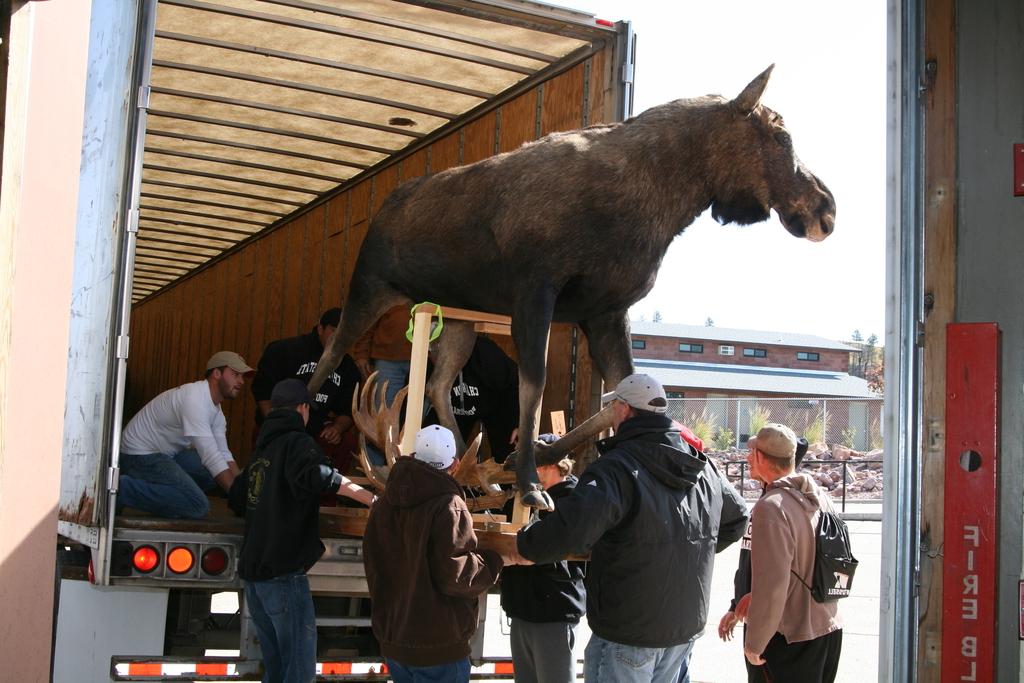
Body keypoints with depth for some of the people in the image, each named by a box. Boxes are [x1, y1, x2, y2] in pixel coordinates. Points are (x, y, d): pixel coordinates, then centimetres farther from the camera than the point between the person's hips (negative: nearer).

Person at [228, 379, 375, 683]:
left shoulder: (262, 446, 17)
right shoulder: (296, 441, -7)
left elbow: (236, 500, 27)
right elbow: (317, 474, -30)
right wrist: (369, 497, -29)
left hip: (253, 571, 8)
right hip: (283, 573, -8)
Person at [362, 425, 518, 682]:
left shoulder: (386, 503, 6)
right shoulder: (449, 506, -18)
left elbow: (372, 564, 14)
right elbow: (456, 576, -19)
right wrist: (504, 558, -6)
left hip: (392, 641, 7)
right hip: (438, 647, -7)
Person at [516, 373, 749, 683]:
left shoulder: (618, 467, -21)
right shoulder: (704, 469, 5)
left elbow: (572, 528, -35)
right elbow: (736, 518, 21)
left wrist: (524, 546, -18)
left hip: (629, 633, -7)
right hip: (687, 627, 7)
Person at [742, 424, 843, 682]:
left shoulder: (771, 508, -21)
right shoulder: (821, 498, 4)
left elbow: (772, 585, -24)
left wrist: (754, 644, -13)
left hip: (792, 639, -8)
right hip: (831, 630, 8)